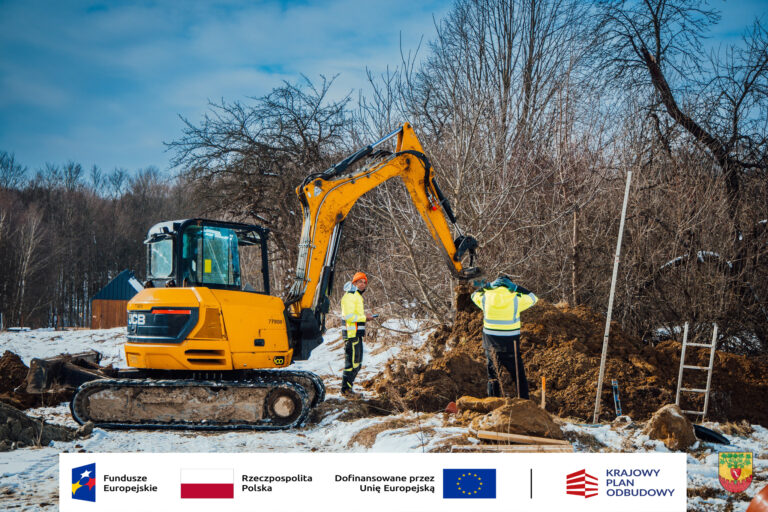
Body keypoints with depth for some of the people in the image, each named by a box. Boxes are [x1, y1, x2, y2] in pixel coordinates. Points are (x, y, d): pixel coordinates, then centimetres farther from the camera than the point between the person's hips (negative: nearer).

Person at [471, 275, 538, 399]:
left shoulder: (486, 298, -5)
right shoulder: (516, 299, -10)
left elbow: (474, 295, 18)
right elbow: (533, 298, 8)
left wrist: (489, 286, 6)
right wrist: (515, 287, 0)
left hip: (491, 347, 3)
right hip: (510, 348, -2)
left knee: (493, 378, 16)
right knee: (520, 379, 9)